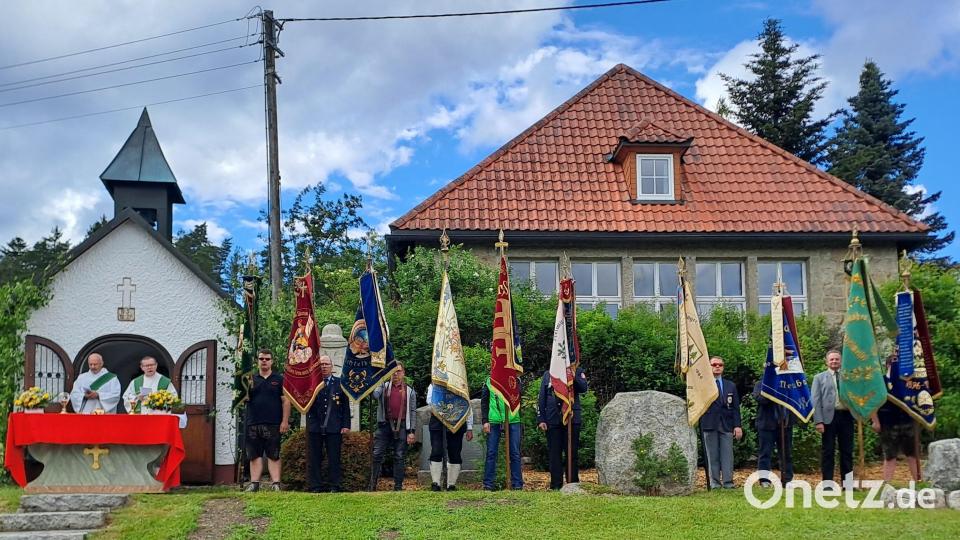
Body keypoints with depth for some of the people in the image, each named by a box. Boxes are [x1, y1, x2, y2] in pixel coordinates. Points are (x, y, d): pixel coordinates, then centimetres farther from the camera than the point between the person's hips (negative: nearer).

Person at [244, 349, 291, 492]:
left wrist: (285, 421, -6)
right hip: (253, 424, 2)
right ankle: (254, 484, 8)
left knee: (274, 455, -2)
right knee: (254, 455, 4)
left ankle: (276, 484, -3)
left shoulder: (279, 379, 7)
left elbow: (286, 401, 2)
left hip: (273, 424, -2)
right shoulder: (251, 379, 13)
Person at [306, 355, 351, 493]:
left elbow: (346, 406, 7)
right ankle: (315, 486, 9)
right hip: (314, 427, 0)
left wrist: (346, 425, 0)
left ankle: (334, 486, 7)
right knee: (314, 458, 3)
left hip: (334, 428, 0)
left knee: (334, 458, 1)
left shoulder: (340, 383, 8)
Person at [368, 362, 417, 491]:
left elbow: (413, 412, 6)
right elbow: (375, 395, -10)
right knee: (377, 454, -4)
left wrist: (412, 431, -2)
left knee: (399, 457, 2)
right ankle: (372, 485, 0)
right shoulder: (384, 386, 12)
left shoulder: (409, 391, 10)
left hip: (402, 426, 0)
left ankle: (398, 487, 7)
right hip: (385, 425, 0)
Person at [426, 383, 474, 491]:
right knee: (436, 453, -9)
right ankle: (435, 483, -3)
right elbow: (429, 400, -1)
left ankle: (451, 485, 7)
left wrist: (469, 428, 7)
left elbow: (468, 407, 12)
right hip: (437, 422, -1)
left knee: (455, 456, 0)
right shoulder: (433, 385, 14)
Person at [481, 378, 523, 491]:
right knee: (491, 453, 1)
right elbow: (484, 402, 7)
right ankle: (488, 485, 6)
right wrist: (485, 421, -1)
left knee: (515, 453, 2)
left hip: (513, 421, 0)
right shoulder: (489, 382, 8)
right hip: (494, 421, 0)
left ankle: (517, 484, 8)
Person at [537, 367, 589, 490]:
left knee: (572, 453, 3)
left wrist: (573, 376, -24)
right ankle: (556, 486, 7)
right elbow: (541, 398, 11)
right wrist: (540, 419, 3)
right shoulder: (547, 374, 13)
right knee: (554, 454, 2)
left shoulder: (576, 373, 8)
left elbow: (583, 388, -10)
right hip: (552, 419, 1)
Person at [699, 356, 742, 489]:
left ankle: (728, 482, -1)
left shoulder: (731, 385, 16)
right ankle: (714, 482, 5)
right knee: (712, 455, 0)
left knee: (727, 454, -2)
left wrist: (737, 425, 4)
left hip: (727, 425, 3)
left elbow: (736, 407, 13)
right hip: (710, 425, -2)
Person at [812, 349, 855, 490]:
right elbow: (815, 400, 0)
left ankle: (847, 483, 14)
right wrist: (818, 421, -9)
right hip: (829, 417, -2)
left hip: (846, 416, 2)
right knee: (828, 451, 1)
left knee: (847, 451, 7)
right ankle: (828, 483, 5)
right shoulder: (819, 378, 7)